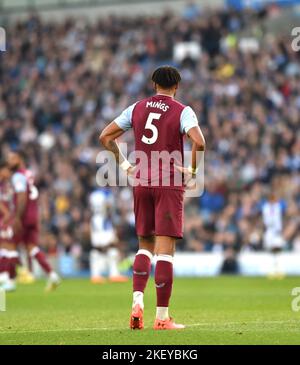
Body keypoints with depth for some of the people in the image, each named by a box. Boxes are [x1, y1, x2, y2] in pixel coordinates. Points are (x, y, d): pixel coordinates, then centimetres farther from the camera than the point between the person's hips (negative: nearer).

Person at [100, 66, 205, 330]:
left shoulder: (137, 109, 10)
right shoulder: (182, 111, -4)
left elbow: (105, 137, 10)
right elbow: (199, 142, -20)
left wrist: (124, 165, 13)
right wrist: (193, 171, -7)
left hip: (141, 181, 4)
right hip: (170, 183, -4)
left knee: (145, 245, 18)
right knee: (166, 250, -3)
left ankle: (137, 301, 0)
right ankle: (162, 317, -4)